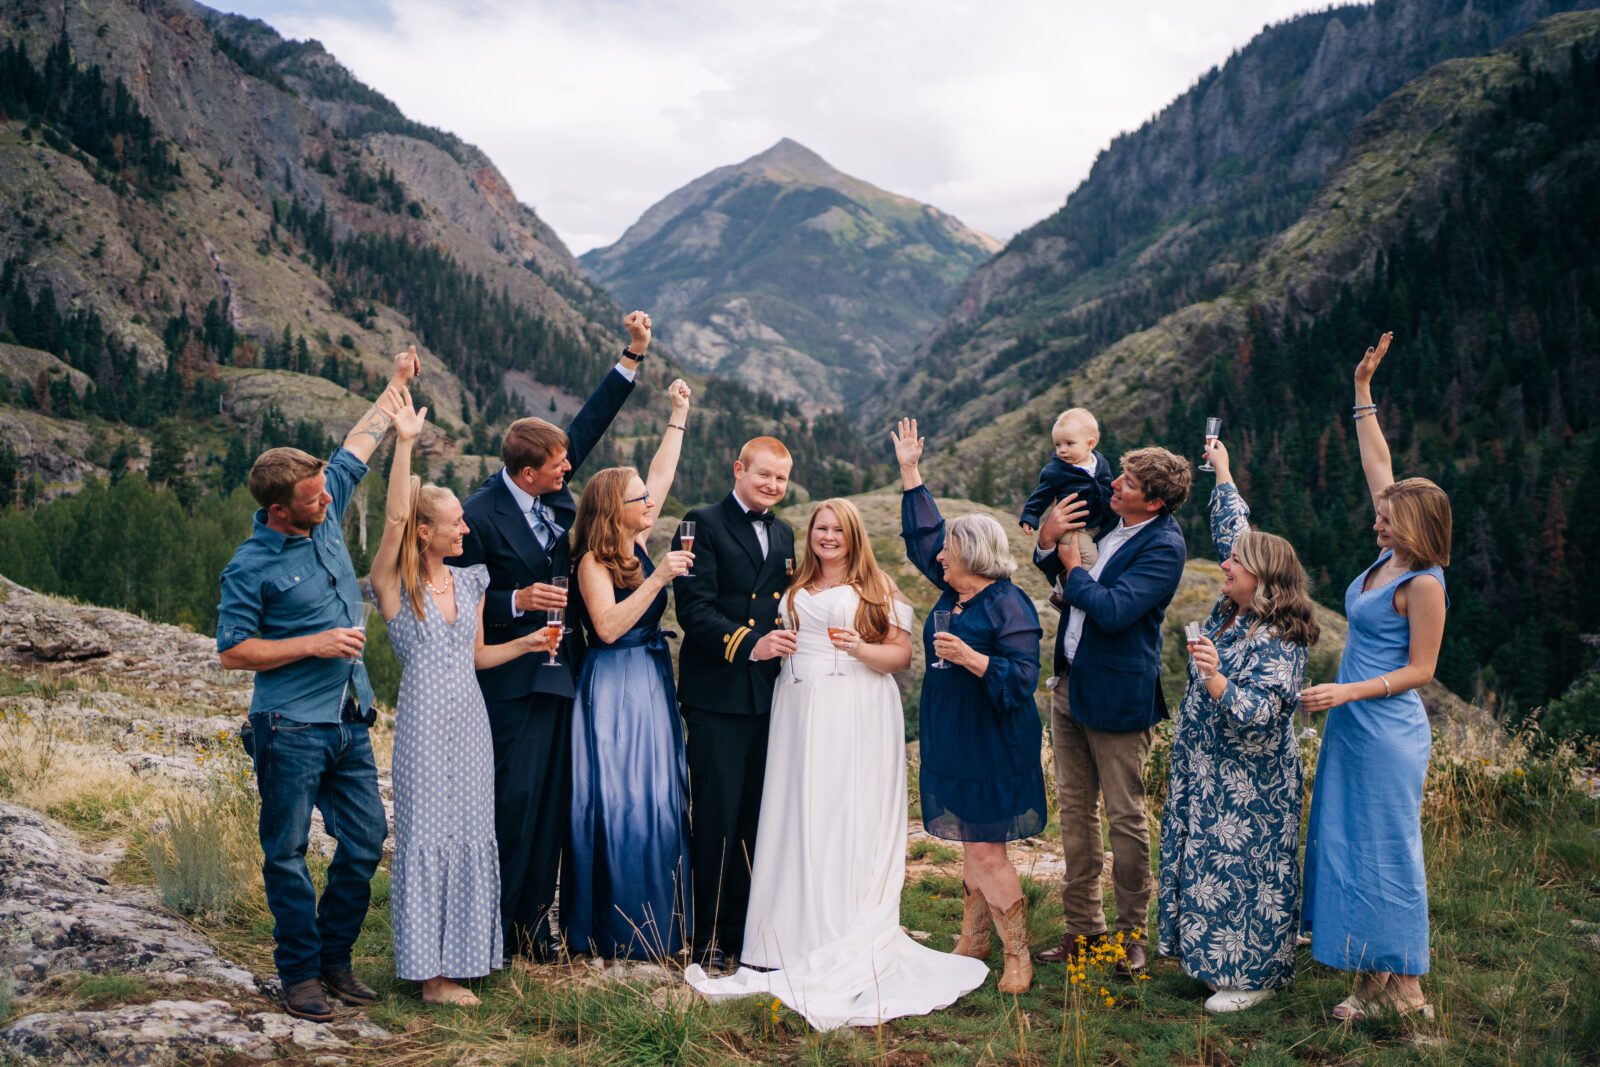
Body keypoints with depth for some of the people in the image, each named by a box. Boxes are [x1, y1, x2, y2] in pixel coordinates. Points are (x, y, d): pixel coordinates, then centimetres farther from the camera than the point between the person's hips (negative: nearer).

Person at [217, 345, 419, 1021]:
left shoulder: (325, 514, 5)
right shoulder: (251, 566, -11)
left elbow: (358, 443, 16)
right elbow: (232, 652, -10)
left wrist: (399, 384, 22)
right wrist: (315, 644, -14)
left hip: (349, 722, 6)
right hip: (290, 730, -6)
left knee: (366, 842, 8)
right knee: (288, 854, 2)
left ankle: (335, 957, 23)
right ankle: (300, 974, 14)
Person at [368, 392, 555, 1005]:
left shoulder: (470, 582, 12)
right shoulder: (394, 586, -5)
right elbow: (394, 519, -21)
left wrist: (527, 643, 7)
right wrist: (404, 441, -25)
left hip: (470, 720, 6)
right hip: (425, 720, -6)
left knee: (470, 833, 10)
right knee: (427, 834, -1)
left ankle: (459, 951, 22)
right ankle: (430, 971, 6)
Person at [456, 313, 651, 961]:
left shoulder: (554, 491, 4)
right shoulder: (481, 516, -14)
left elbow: (591, 422, 11)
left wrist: (633, 354, 7)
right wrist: (518, 602, -22)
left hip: (558, 671, 7)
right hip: (512, 681, -7)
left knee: (552, 802, 10)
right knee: (513, 799, -5)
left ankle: (534, 925, 20)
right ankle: (495, 930, 8)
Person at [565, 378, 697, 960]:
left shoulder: (640, 545, 8)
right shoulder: (593, 560, -10)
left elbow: (662, 473, 16)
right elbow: (608, 626, -22)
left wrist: (679, 416, 19)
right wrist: (658, 578, -23)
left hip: (653, 685, 7)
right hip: (613, 689, -7)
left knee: (661, 801, 8)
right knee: (618, 805, -5)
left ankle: (660, 928, 16)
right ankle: (616, 932, 5)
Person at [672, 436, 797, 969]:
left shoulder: (784, 535, 17)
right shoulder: (703, 524, -3)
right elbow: (694, 608, -12)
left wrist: (787, 639, 2)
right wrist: (748, 644, -22)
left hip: (770, 694, 6)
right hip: (718, 693, -6)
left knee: (757, 819, 9)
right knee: (717, 816, -2)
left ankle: (743, 926, 19)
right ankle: (708, 935, 8)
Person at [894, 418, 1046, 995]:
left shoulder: (1009, 605, -14)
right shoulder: (953, 593, 9)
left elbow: (1022, 677, -19)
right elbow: (924, 535, 19)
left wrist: (970, 658, -29)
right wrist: (910, 473, 18)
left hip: (991, 747, -8)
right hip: (953, 741, 8)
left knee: (985, 850, -7)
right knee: (970, 844, 14)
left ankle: (1017, 955, 5)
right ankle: (973, 942, 23)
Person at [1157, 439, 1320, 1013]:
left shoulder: (1279, 641, -22)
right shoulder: (1229, 609, 2)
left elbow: (1256, 714, -29)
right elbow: (1232, 529, 14)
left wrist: (1214, 676, -43)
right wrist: (1221, 469, 19)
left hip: (1251, 784, -9)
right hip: (1206, 772, 9)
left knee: (1243, 869, -1)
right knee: (1209, 860, 16)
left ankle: (1255, 975, 10)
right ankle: (1214, 955, 29)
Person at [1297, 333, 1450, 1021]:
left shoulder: (1424, 585, -16)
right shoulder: (1389, 557, 5)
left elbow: (1421, 669, -14)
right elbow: (1377, 466, 12)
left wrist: (1349, 691, -21)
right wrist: (1362, 391, 14)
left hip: (1388, 731, -9)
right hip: (1351, 726, 9)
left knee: (1386, 850, -2)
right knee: (1347, 843, 11)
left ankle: (1402, 987, 8)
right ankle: (1372, 979, 20)